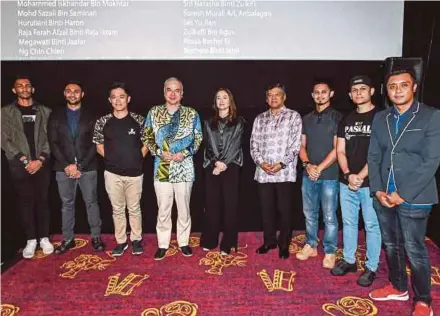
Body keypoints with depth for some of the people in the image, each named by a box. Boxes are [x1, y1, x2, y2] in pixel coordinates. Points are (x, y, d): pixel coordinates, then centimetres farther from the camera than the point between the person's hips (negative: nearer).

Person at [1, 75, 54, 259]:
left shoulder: (44, 111, 7)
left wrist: (40, 159, -9)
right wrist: (24, 161, -10)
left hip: (42, 164, 1)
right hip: (20, 166, -1)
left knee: (42, 201, 6)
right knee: (25, 202, 4)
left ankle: (44, 238, 17)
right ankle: (31, 240, 15)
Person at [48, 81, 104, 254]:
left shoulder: (90, 115, 3)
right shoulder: (55, 115, 7)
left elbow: (94, 144, -3)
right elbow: (53, 143, 1)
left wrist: (80, 165, -11)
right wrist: (67, 165, -10)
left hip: (87, 167, -1)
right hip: (64, 168, 2)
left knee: (91, 202, 6)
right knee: (67, 204, 10)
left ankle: (96, 236, 17)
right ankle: (67, 239, 21)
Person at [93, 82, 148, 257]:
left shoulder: (139, 120, -3)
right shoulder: (103, 122, -1)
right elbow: (99, 146, 8)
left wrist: (137, 158, -2)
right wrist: (113, 159, 0)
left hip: (134, 172, -1)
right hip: (112, 173, 1)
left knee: (134, 208, 10)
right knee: (117, 209, 11)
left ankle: (136, 239, 26)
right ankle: (121, 241, 25)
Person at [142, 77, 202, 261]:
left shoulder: (192, 114, 4)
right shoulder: (154, 113, 6)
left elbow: (198, 139, 5)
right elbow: (147, 138, 7)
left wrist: (184, 153, -11)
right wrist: (160, 152, -9)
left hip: (184, 167, 0)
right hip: (161, 168, 1)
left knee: (183, 208, 9)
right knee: (163, 209, 7)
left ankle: (183, 242, 25)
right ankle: (163, 244, 22)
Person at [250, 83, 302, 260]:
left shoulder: (293, 116, 2)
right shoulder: (260, 119, 13)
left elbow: (296, 145, -5)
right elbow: (254, 144, 9)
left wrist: (281, 164, -14)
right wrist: (261, 162, -8)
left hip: (285, 172, -3)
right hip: (263, 172, 4)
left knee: (284, 210, 5)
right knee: (266, 209, 11)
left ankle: (284, 244, 21)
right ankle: (269, 241, 28)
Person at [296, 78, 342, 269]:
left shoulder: (337, 118, -3)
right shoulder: (306, 119, 11)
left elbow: (337, 149, -8)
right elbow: (302, 146, 10)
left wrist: (320, 168, -13)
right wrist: (307, 165, -8)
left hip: (329, 175, -4)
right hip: (308, 175, 4)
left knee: (329, 216, 4)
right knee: (309, 213, 13)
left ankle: (329, 252, 18)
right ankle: (310, 245, 29)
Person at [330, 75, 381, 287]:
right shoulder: (346, 121, 11)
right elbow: (340, 151, 8)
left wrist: (360, 176, -14)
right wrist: (348, 175, -7)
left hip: (370, 183, -5)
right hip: (346, 182, 5)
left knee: (372, 225, 5)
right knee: (348, 223, 14)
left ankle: (371, 267, 18)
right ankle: (349, 260, 28)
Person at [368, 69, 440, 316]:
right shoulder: (380, 119, 7)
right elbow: (373, 156, 7)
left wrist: (404, 194, -16)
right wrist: (378, 189, -5)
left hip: (414, 198, -5)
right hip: (384, 196, 5)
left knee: (414, 250, 5)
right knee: (391, 245, 17)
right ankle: (398, 287, 37)